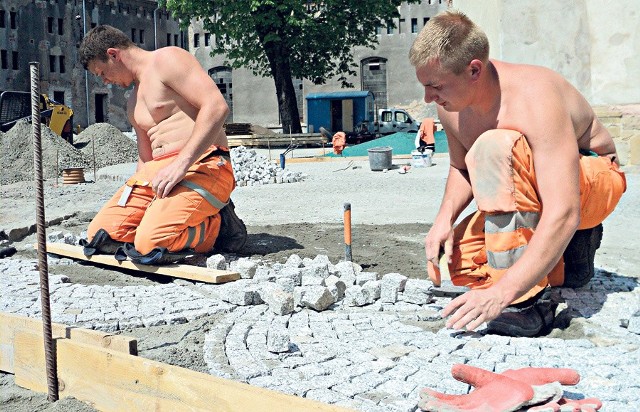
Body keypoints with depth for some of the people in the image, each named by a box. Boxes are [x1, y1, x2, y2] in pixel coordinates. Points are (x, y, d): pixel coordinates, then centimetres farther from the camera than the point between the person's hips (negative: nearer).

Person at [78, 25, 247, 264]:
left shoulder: (167, 60, -2)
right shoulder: (134, 103, 26)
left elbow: (216, 106, -17)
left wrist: (181, 164, -23)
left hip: (202, 165, -9)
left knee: (149, 247, -28)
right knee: (101, 236, -8)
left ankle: (218, 226, -4)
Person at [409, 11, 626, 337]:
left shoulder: (534, 99, -34)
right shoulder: (451, 103, -12)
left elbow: (563, 214, -40)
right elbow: (461, 168, 8)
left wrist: (502, 292, -47)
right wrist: (445, 218, -14)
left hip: (593, 181, -8)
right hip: (533, 193, 8)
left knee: (492, 148, -35)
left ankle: (526, 302, -33)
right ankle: (565, 253, 10)